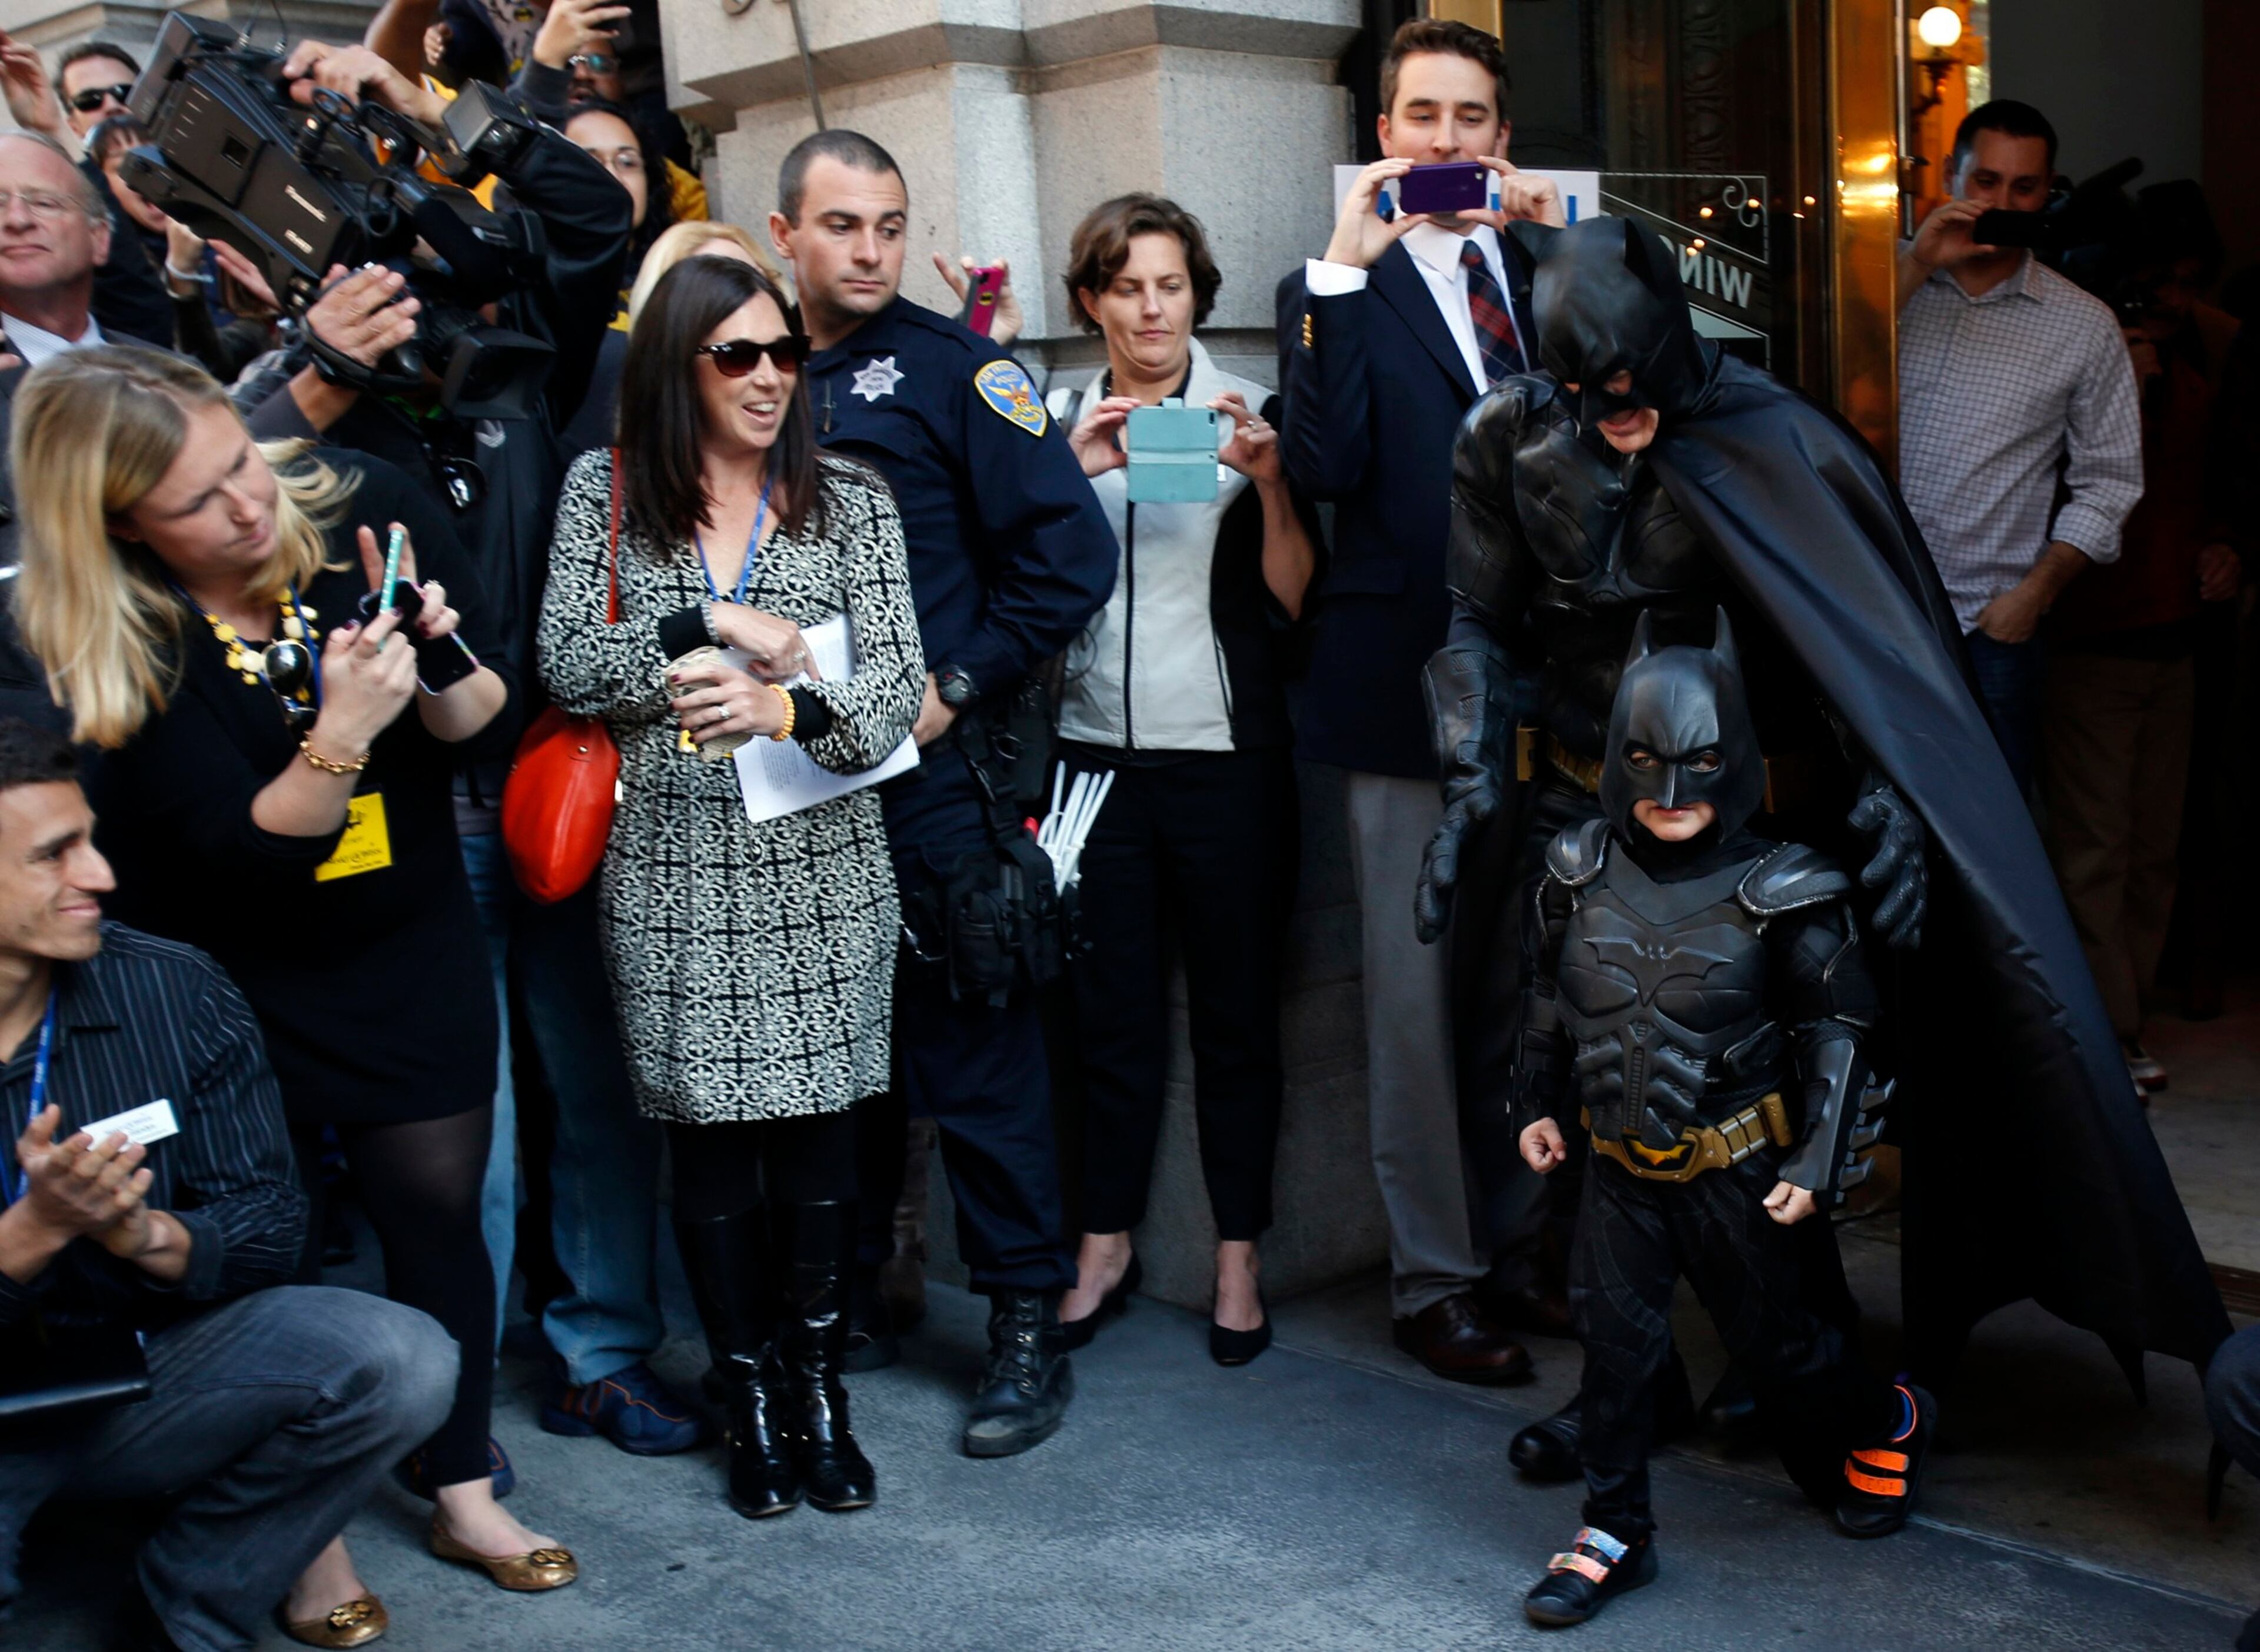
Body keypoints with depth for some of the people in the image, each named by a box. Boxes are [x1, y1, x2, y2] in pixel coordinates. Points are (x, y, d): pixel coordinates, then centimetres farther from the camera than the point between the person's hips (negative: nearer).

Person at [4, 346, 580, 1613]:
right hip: (239, 975, -2)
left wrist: (433, 662, -26)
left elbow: (492, 721, -4)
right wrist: (343, 734, -38)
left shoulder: (368, 507, -14)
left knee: (439, 1209, 7)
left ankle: (464, 1494, 26)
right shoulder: (105, 645, -21)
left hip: (414, 949, 2)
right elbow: (246, 849, -22)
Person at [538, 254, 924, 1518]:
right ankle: (752, 1398, 19)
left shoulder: (851, 499, 7)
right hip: (671, 866, 0)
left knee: (817, 1123, 3)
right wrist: (709, 625, -11)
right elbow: (566, 665, -1)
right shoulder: (606, 491, 6)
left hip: (822, 862, 0)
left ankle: (820, 1388, 19)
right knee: (709, 1129, 4)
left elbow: (897, 680, -2)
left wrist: (789, 709, -21)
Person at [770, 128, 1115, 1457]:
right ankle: (849, 1287, 30)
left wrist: (958, 687, -12)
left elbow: (1071, 549, -9)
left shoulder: (951, 365, -3)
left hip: (936, 765, -5)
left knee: (976, 1046, -1)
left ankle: (1030, 1323, 9)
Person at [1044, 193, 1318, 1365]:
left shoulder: (1252, 414, 2)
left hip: (1226, 755, -2)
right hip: (1096, 752, 2)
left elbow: (1293, 598, -4)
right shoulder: (1059, 422, 8)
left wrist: (1268, 481, -18)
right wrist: (1072, 476, -12)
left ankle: (1238, 1258, 15)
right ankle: (1105, 1247, 21)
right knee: (1110, 1010, 7)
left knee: (1236, 1012, 3)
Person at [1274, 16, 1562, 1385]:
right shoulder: (1342, 290, 0)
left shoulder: (1546, 272, 13)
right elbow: (1326, 466, -17)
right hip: (1410, 681, -4)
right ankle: (1433, 1282, 14)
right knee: (1419, 990, 2)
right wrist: (1344, 270, -19)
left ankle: (1518, 1243, 29)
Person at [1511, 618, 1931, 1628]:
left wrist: (1817, 1164, -10)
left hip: (1735, 1166, -3)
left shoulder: (1781, 893, -14)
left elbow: (1840, 1030, -7)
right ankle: (1614, 1534, 15)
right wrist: (1538, 1103, 15)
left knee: (1772, 1343, 11)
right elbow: (1551, 999, 13)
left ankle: (1887, 1424, 41)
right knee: (1615, 1337, 2)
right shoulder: (1582, 875, -3)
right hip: (1620, 1166, 3)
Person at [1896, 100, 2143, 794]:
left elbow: (2107, 480, 7)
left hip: (1993, 627, 0)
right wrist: (1917, 267, -12)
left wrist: (2035, 593, -4)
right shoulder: (1887, 279, 7)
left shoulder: (2084, 326, 6)